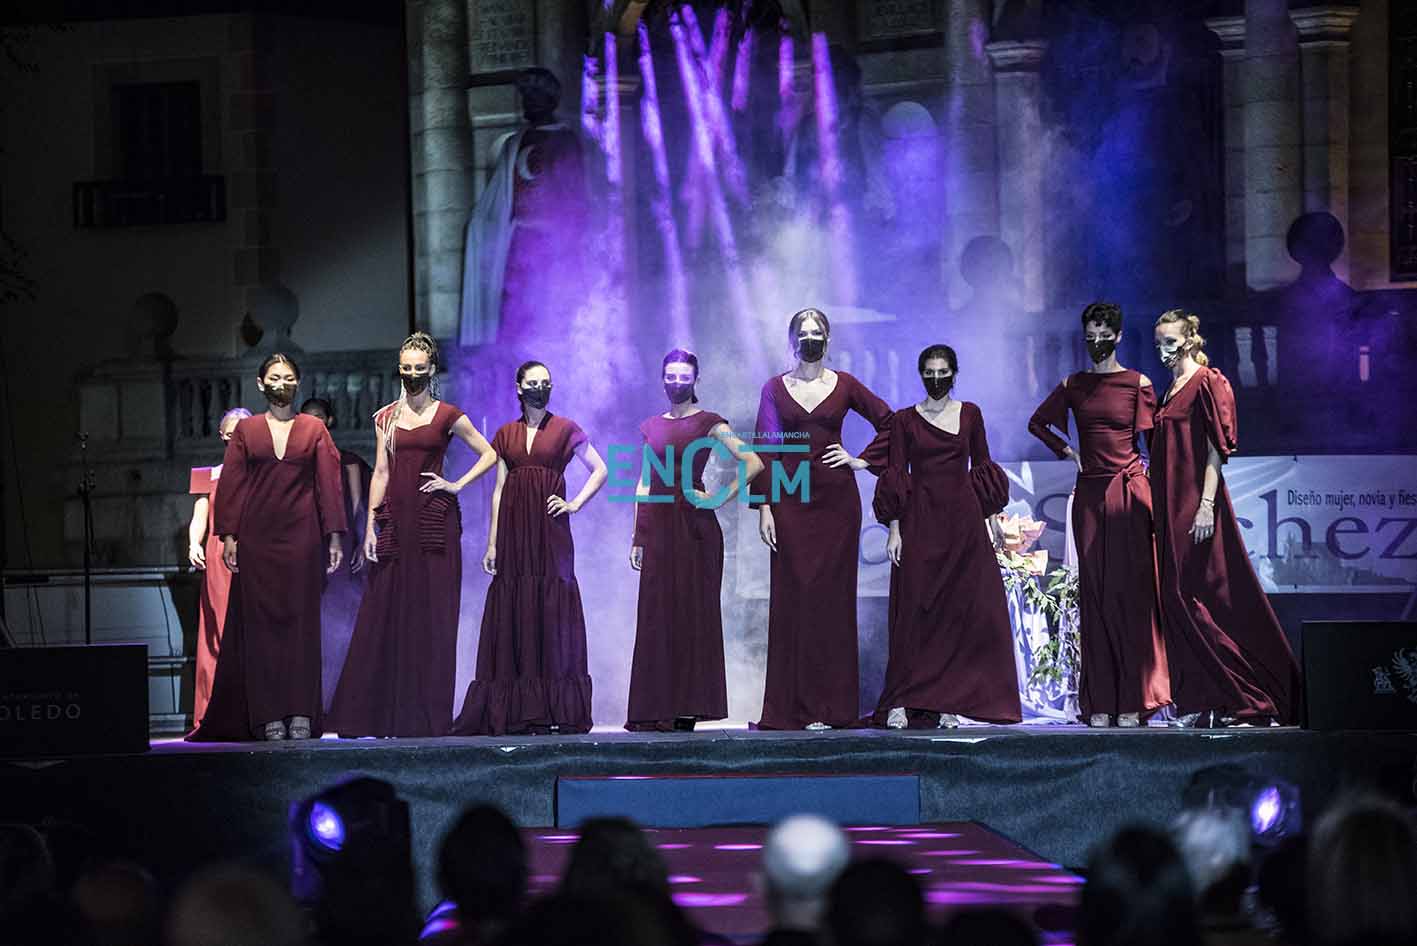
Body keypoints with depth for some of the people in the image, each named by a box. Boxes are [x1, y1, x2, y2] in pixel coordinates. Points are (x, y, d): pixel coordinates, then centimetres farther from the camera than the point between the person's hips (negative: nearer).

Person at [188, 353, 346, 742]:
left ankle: (300, 714, -1)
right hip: (257, 539, 0)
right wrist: (229, 536, -3)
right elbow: (232, 484, 5)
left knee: (301, 620, -2)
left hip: (302, 537, 0)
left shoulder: (314, 430, 8)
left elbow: (329, 483, 4)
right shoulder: (247, 430, 8)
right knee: (261, 622, -2)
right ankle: (269, 716, -1)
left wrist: (334, 536, -2)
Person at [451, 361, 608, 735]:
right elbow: (499, 489, 11)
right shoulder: (506, 435, 13)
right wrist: (492, 543, 4)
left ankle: (558, 710, -5)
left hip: (549, 530, -2)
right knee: (513, 611, -2)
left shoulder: (565, 430, 7)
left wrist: (575, 503, -3)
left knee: (552, 610, -6)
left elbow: (599, 470, 11)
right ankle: (514, 711, -2)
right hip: (514, 529, 2)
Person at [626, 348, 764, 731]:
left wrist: (720, 498, -10)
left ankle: (690, 706, -3)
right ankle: (658, 709, 1)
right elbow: (644, 483, 15)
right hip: (658, 525, 4)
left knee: (694, 611, -4)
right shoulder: (652, 426, 14)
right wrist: (637, 537, 10)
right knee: (657, 615, 1)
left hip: (694, 525, -4)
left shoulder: (708, 423, 1)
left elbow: (753, 463, -6)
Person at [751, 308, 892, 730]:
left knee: (832, 597, -2)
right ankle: (792, 706, -2)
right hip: (791, 501, 0)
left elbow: (890, 424, 13)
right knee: (792, 597, -3)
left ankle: (830, 706, 0)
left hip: (836, 501, 0)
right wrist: (764, 507, -4)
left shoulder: (844, 386, 6)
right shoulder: (775, 389, 6)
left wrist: (862, 462, 4)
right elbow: (764, 450, 3)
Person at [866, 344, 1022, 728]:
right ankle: (901, 704, -7)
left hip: (963, 521, 2)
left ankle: (949, 701, 2)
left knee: (964, 608, -2)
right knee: (916, 610, -6)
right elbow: (895, 478, 1)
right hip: (921, 521, -2)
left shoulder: (970, 414, 9)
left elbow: (983, 469, 14)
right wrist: (894, 530, -6)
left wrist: (991, 516, 6)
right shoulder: (904, 420, 4)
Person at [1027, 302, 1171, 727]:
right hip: (1089, 493, 3)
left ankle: (1134, 700, -5)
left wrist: (1160, 499, -5)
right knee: (1094, 592, 1)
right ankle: (1100, 702, 3)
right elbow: (1038, 422, 26)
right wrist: (1067, 451, 11)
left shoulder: (1138, 384, 1)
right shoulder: (1073, 386, 11)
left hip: (1130, 489, -3)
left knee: (1130, 590, -6)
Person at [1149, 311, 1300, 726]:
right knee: (1178, 599, 4)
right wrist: (1158, 510, 14)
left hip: (1196, 503, -9)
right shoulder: (1171, 389, 18)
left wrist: (1206, 505, -21)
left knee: (1204, 598, -9)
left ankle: (1246, 699, -4)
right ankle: (1202, 701, 6)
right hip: (1170, 506, 9)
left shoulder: (1207, 383, -7)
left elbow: (1217, 449, -13)